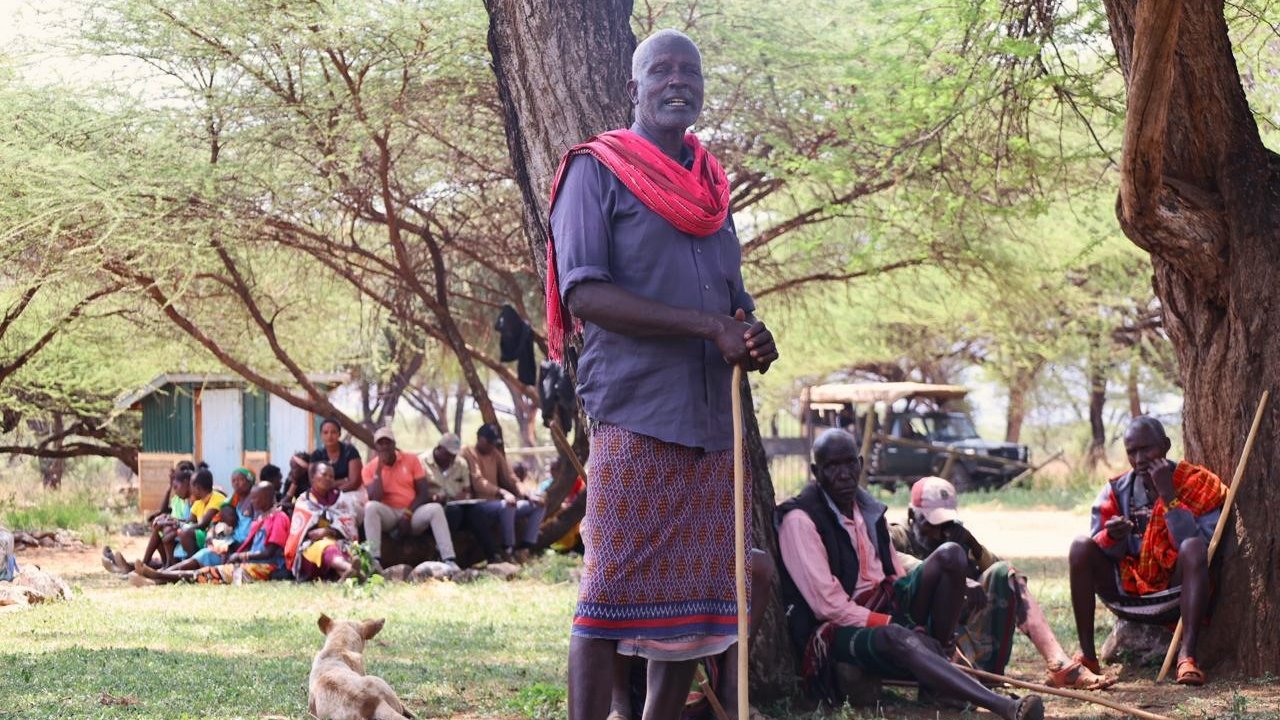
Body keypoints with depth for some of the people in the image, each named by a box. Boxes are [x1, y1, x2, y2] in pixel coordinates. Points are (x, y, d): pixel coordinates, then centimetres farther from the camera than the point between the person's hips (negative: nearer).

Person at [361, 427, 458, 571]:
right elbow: (375, 499, -12)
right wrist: (379, 470, -14)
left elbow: (424, 493, -1)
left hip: (413, 512, 1)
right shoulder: (370, 468, 2)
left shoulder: (411, 460, 4)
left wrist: (407, 515, -14)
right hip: (388, 514, -1)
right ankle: (375, 560, -40)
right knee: (370, 507, -33)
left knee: (436, 508, -29)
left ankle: (449, 560, -36)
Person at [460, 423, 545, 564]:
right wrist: (503, 492, -37)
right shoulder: (467, 453, -9)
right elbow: (478, 482, -22)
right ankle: (508, 551, -26)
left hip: (496, 504, 8)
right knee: (506, 505, -37)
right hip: (477, 508, -8)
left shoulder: (496, 454, 16)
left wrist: (527, 495, -6)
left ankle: (523, 549, -12)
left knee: (538, 505, 0)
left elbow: (510, 478, 13)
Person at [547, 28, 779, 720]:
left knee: (696, 598, 6)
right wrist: (710, 327, -16)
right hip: (634, 413, -6)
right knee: (611, 589, -8)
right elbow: (584, 293, -13)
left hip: (711, 420, 7)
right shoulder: (597, 170, 0)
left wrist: (752, 339, 0)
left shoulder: (711, 187, 19)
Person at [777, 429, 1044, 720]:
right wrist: (889, 622, -22)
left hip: (884, 609, 8)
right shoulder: (800, 521, -11)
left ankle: (941, 657, -15)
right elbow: (828, 604, -18)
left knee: (950, 556, -12)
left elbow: (897, 575, 14)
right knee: (898, 638, -41)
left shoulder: (868, 510, 12)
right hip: (839, 628, -8)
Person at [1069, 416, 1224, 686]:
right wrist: (1112, 537, -23)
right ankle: (1087, 654, -24)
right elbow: (1104, 553, 0)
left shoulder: (1196, 483, -7)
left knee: (1193, 548, -32)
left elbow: (1197, 545, -20)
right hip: (1126, 587, 3)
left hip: (1176, 590, -3)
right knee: (1081, 548, -19)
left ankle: (1187, 654, -41)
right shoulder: (1117, 491, 3)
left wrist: (1168, 496, -24)